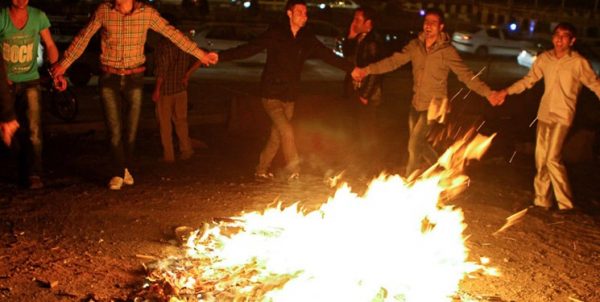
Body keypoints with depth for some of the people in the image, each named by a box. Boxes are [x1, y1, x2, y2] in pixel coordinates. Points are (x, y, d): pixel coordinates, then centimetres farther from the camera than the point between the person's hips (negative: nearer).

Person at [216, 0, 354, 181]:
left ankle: (262, 170, 25)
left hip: (289, 97, 5)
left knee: (277, 137, 9)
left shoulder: (307, 39, 5)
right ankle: (294, 172, -7)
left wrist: (351, 69, 5)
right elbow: (249, 49, -12)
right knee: (287, 131, -17)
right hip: (271, 94, -5)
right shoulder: (275, 33, -7)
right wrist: (221, 56, -22)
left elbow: (328, 56, 10)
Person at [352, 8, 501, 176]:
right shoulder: (415, 45, -2)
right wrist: (367, 70, -18)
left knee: (414, 145, -6)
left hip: (433, 105, -5)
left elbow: (466, 75, -16)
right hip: (416, 103, 6)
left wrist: (487, 93, -27)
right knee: (418, 142, 19)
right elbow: (394, 61, -6)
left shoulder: (447, 51, -15)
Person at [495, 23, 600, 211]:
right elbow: (528, 80, 10)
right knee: (541, 158, 9)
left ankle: (566, 204, -2)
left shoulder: (579, 63, -9)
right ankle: (542, 201, 21)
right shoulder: (545, 58, 3)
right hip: (544, 113, 5)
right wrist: (507, 91, 1)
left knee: (552, 158, -14)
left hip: (562, 116, -5)